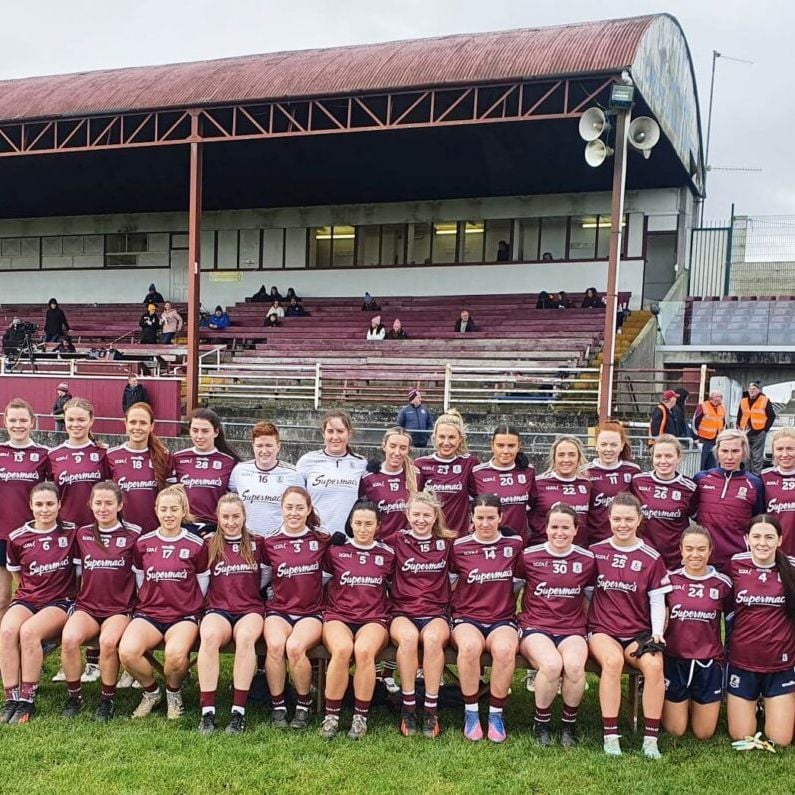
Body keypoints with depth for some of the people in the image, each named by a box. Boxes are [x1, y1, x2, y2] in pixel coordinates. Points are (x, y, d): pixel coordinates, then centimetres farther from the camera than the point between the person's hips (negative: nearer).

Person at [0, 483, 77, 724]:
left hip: (60, 601, -3)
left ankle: (27, 701, -22)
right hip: (27, 599, 3)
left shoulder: (71, 533, -1)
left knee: (29, 631, -32)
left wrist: (74, 597, 3)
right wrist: (29, 592, 11)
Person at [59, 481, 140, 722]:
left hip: (120, 608, -3)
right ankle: (74, 697, -7)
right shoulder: (82, 534, 11)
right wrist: (79, 599, 9)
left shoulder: (133, 534, 1)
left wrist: (138, 607, -4)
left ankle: (107, 700, -11)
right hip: (87, 606, 3)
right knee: (69, 638, -28)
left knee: (108, 641, -33)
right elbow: (79, 573, 19)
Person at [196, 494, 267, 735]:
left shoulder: (257, 543, 12)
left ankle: (238, 712, -33)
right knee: (209, 636, -35)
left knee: (246, 637, -36)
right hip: (218, 609, 0)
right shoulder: (210, 544, 12)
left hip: (251, 609, 0)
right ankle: (207, 712, -32)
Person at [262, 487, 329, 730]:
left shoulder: (321, 541, 6)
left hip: (311, 612, -1)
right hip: (278, 609, 1)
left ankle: (304, 705, -6)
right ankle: (278, 706, -11)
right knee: (275, 645, -32)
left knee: (295, 646, -31)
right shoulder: (270, 543, 6)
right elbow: (262, 578, 15)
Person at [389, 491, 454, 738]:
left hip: (436, 612, 1)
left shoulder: (447, 542, 10)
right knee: (408, 637, -36)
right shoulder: (397, 541, 7)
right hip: (402, 612, -1)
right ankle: (407, 708, -24)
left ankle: (431, 710, -26)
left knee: (433, 638, -35)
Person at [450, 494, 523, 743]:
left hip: (502, 619, 1)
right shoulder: (459, 547, 3)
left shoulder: (514, 544, 6)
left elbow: (518, 583, 16)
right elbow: (449, 584, 14)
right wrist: (455, 608, 3)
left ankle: (496, 714, -14)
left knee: (505, 648, -35)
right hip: (466, 617, -1)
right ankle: (471, 713, -17)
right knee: (470, 646, -36)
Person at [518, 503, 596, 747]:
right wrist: (514, 617, 4)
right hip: (535, 627, -1)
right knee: (552, 664, -34)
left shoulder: (587, 560, 7)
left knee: (575, 665, -33)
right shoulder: (529, 556, 1)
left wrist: (589, 623, 10)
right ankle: (541, 722, -6)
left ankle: (569, 723, -4)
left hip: (572, 629, 2)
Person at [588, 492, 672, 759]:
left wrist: (657, 632, -6)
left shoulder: (651, 558, 5)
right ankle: (610, 736, -25)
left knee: (654, 664, -30)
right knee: (613, 660, -34)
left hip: (639, 633, 1)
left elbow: (657, 600, 6)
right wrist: (583, 624, 2)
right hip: (602, 629, -1)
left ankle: (651, 738, -19)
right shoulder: (595, 552, 6)